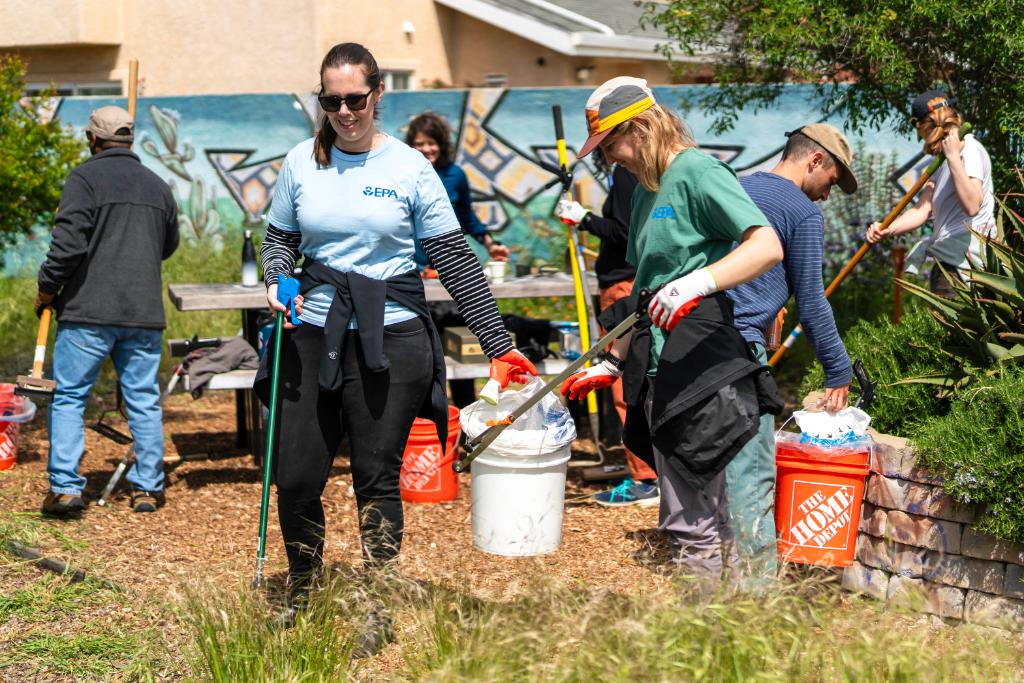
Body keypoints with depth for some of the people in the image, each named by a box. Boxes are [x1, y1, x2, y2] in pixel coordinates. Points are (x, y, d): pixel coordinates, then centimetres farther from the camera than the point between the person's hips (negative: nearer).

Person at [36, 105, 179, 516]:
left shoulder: (85, 178, -6)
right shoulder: (157, 186, 13)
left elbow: (69, 241, -15)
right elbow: (168, 245, 24)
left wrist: (47, 288, -3)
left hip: (89, 312, -5)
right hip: (145, 313, 5)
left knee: (68, 397, 1)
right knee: (144, 400, 10)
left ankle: (64, 487, -6)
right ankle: (148, 488, 11)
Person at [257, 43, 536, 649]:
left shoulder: (410, 168, -3)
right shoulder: (302, 162, 5)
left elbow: (456, 261, -2)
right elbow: (280, 238, 17)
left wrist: (499, 345, -5)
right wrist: (278, 281, -7)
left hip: (390, 338, -2)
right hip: (315, 334, 3)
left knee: (378, 479, 3)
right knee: (296, 479, 3)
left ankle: (377, 614, 17)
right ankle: (301, 592, 28)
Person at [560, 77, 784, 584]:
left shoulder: (695, 172, -10)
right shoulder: (647, 189, 19)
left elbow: (768, 246, -22)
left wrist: (697, 283, -34)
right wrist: (613, 365, 25)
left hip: (698, 369, -9)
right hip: (659, 370, 9)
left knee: (690, 523, -8)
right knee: (703, 518, 13)